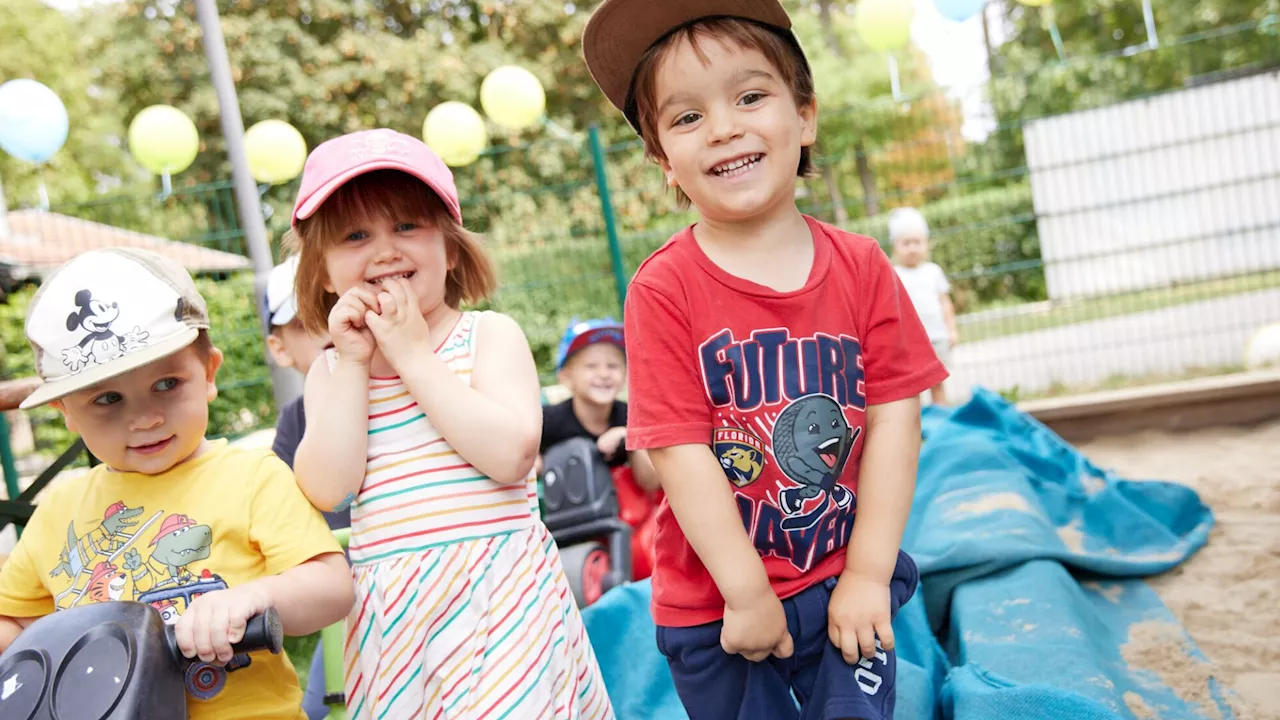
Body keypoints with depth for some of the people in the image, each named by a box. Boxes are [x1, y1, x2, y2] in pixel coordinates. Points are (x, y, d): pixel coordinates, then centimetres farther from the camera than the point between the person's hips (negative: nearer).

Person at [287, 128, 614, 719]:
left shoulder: (490, 334, -2)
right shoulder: (330, 371, 8)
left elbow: (510, 453, -18)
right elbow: (325, 490, -6)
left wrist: (413, 354, -13)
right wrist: (352, 364, -8)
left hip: (499, 592, -3)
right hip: (396, 607, 4)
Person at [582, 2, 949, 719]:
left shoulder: (861, 266, -6)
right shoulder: (665, 290, -15)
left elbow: (895, 418, -7)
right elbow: (682, 452, -17)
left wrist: (869, 574, -9)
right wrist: (748, 595, -14)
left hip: (846, 582, 2)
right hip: (715, 606, -1)